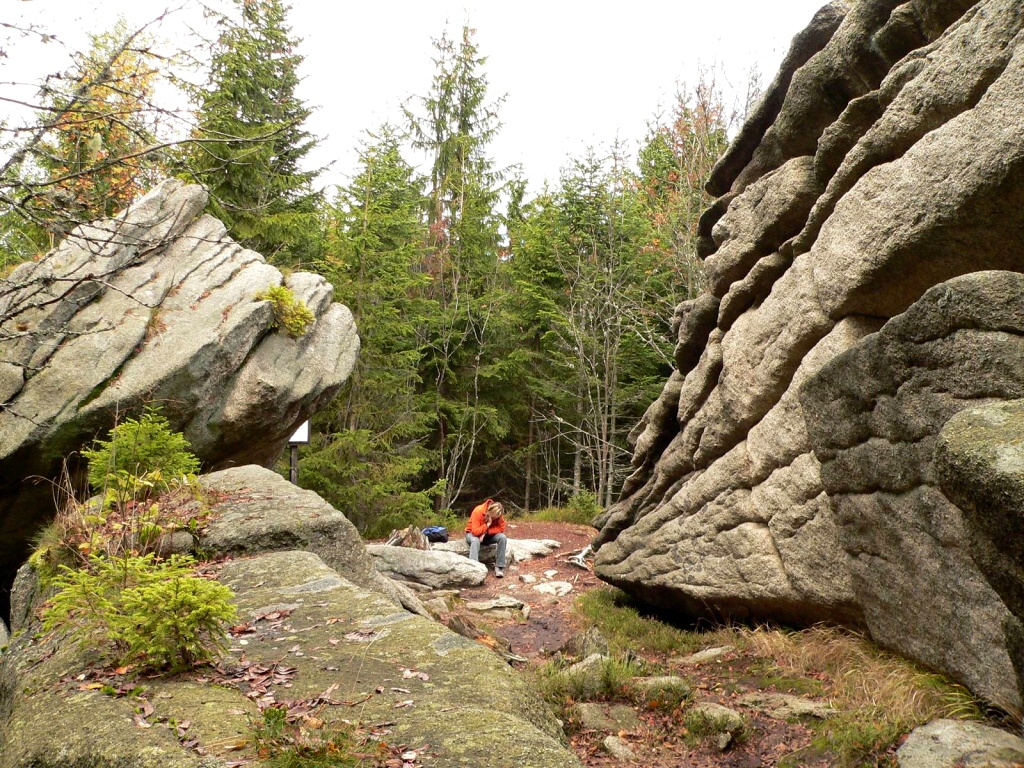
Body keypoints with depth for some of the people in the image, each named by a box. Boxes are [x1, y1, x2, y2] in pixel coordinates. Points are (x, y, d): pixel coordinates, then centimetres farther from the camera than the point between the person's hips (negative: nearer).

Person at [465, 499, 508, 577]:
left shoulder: (498, 514, -17)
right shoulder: (478, 511, -30)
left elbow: (501, 528, -18)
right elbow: (475, 531, -34)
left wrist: (486, 532, -27)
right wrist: (487, 524, -37)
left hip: (488, 535, 4)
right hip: (473, 533, -4)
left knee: (502, 537, -25)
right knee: (475, 540, -39)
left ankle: (499, 567, -19)